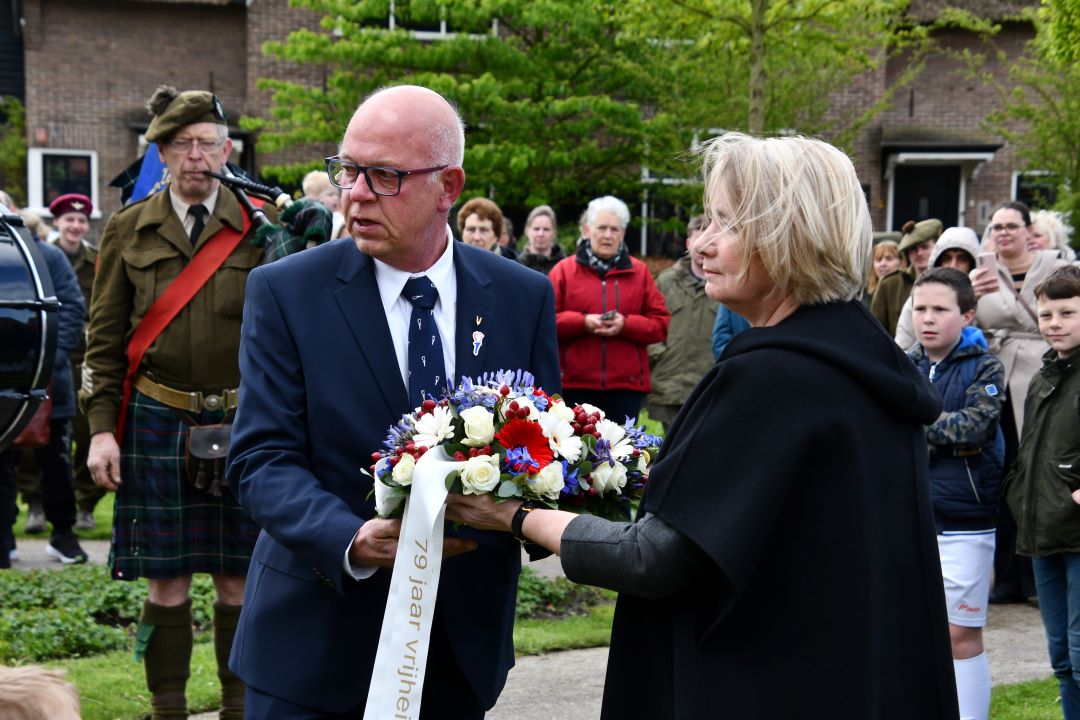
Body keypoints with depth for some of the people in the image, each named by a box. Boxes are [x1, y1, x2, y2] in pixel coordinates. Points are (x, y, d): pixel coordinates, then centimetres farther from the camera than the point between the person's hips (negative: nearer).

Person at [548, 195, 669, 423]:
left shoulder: (639, 272, 10)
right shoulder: (564, 270, 6)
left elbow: (661, 324, 6)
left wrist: (626, 324, -12)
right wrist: (582, 322, -14)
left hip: (627, 385, 1)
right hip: (576, 383, -1)